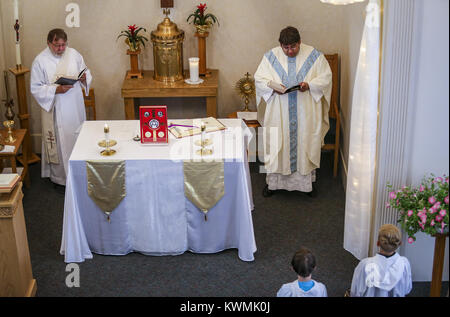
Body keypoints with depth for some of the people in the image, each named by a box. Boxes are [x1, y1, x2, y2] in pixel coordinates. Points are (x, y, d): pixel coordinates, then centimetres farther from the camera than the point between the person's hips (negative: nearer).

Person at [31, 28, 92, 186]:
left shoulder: (74, 54, 1)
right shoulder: (40, 61, -10)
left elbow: (87, 75, 9)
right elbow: (35, 88, -10)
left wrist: (84, 79, -15)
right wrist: (56, 90, -25)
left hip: (75, 107, 4)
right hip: (55, 110, -4)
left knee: (77, 138, 15)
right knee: (58, 143, 4)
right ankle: (59, 177, 19)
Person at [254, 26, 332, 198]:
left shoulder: (314, 55, -3)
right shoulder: (271, 56, 1)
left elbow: (326, 77, 0)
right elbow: (259, 78, 3)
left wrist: (309, 85, -18)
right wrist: (273, 87, -16)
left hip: (306, 112, 0)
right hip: (279, 112, 1)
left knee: (305, 143, 7)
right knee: (277, 145, 5)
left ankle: (307, 181, 22)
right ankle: (273, 181, 19)